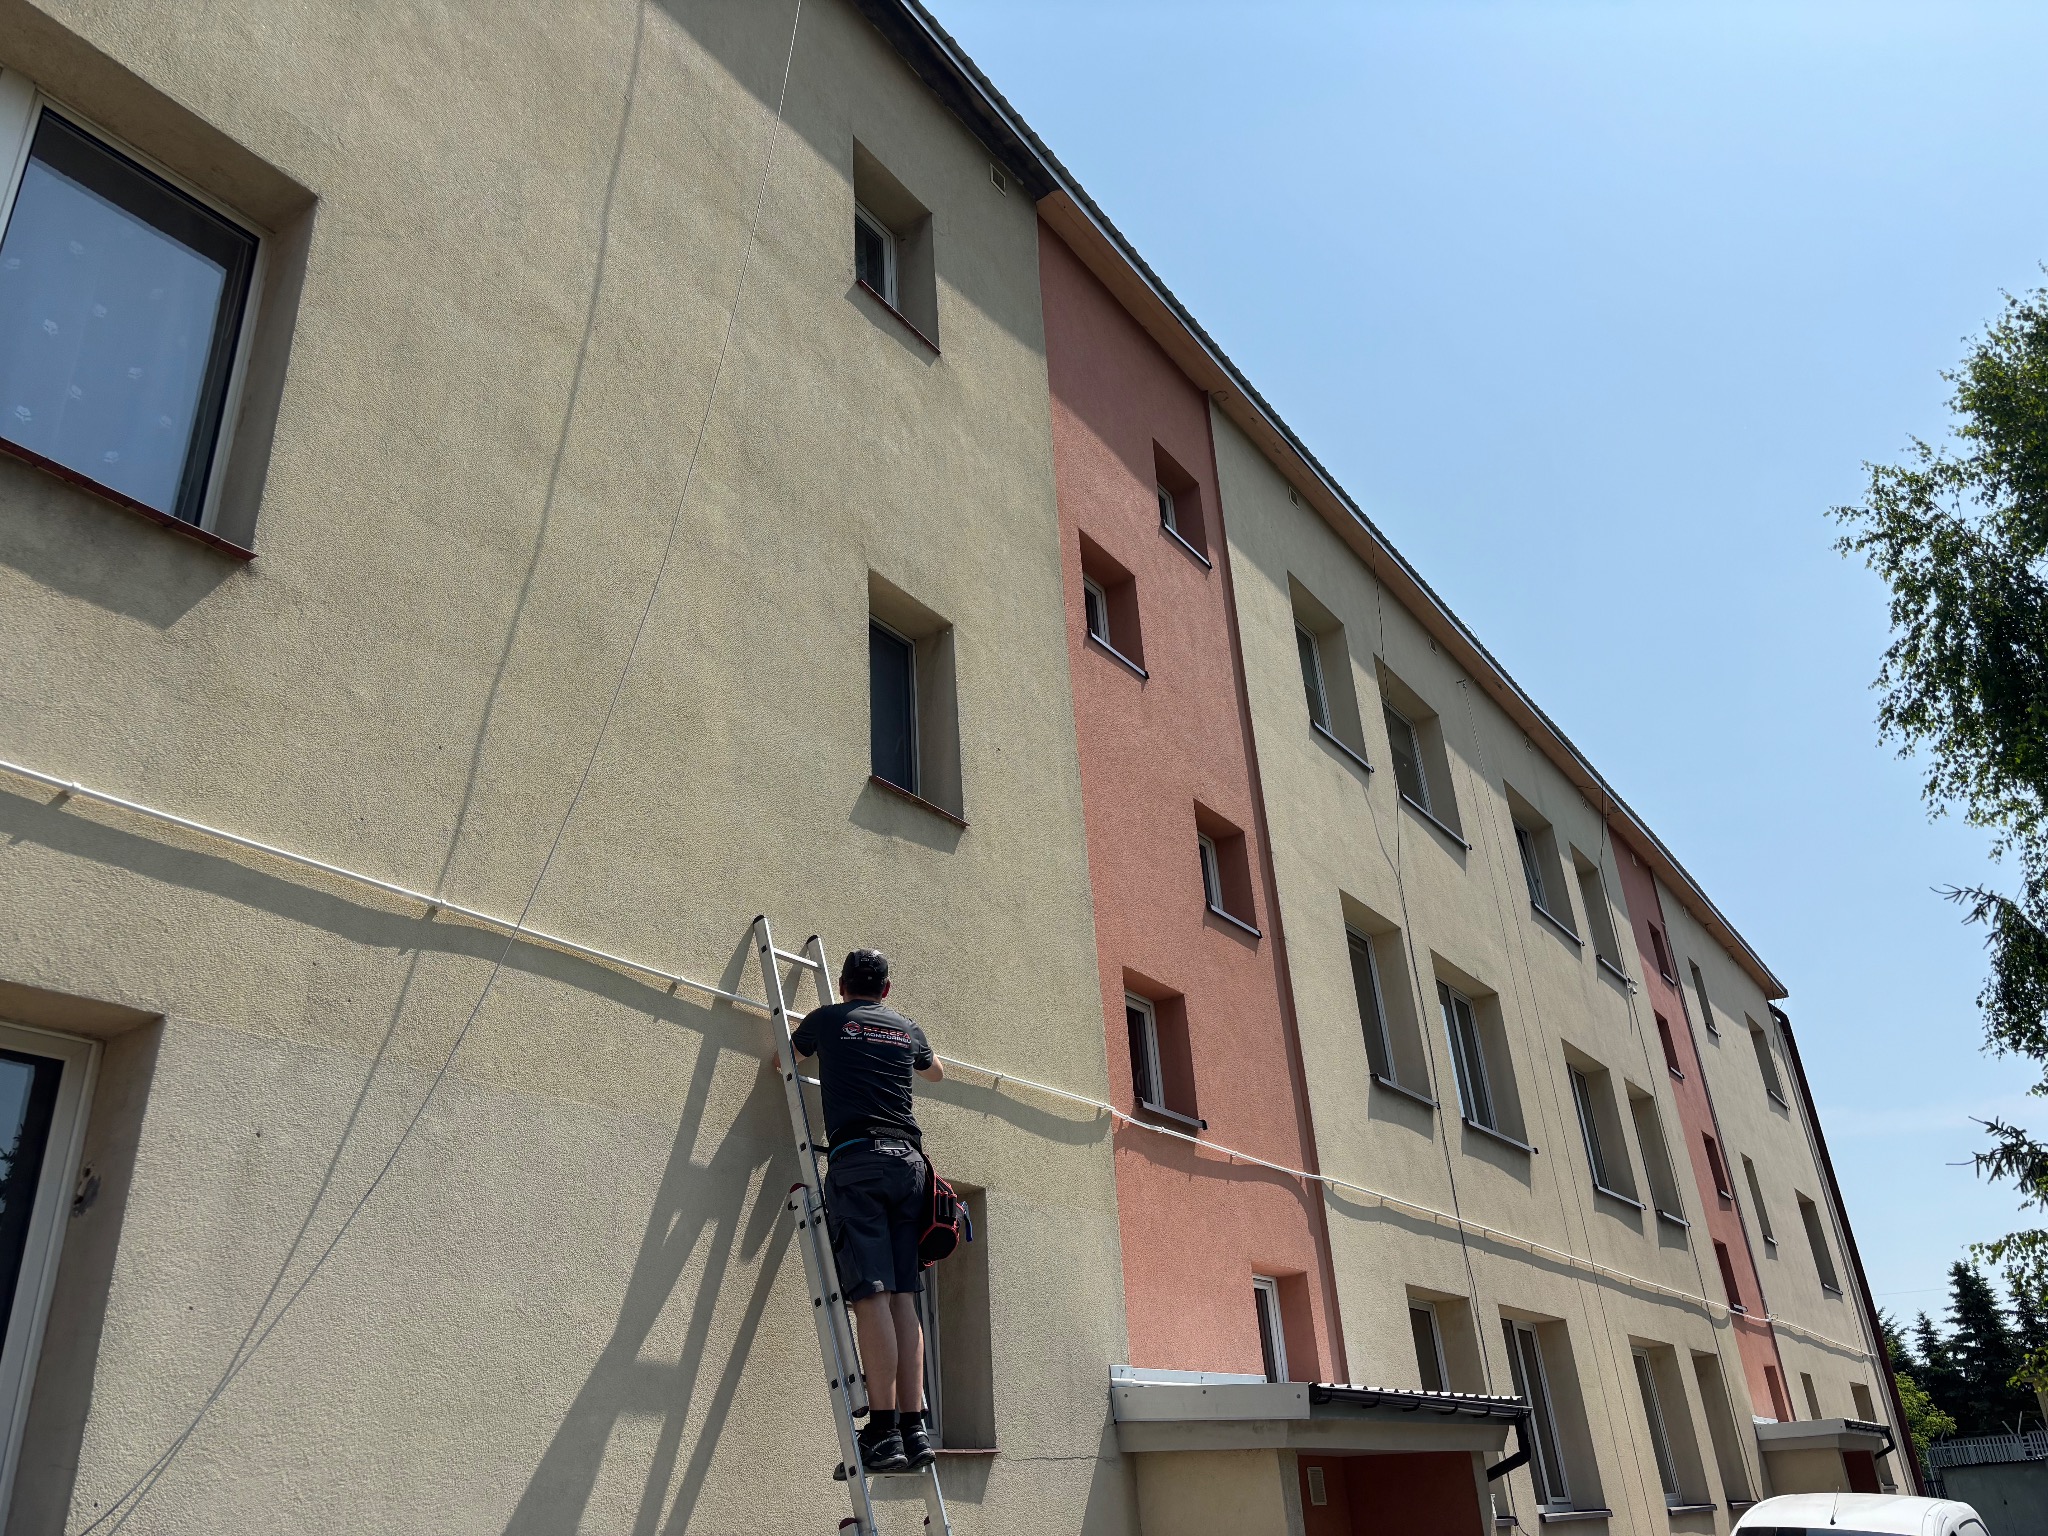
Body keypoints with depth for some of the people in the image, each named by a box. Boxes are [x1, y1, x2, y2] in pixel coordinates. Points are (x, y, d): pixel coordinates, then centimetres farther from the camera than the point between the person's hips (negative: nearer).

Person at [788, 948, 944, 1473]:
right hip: (908, 1159, 4)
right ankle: (915, 1429, 0)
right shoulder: (908, 1029, 20)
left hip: (857, 1158, -4)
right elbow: (936, 1072, 42)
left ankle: (883, 1431, -14)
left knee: (871, 1296, -10)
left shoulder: (827, 1019, 11)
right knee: (903, 1297, 3)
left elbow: (787, 1058, 32)